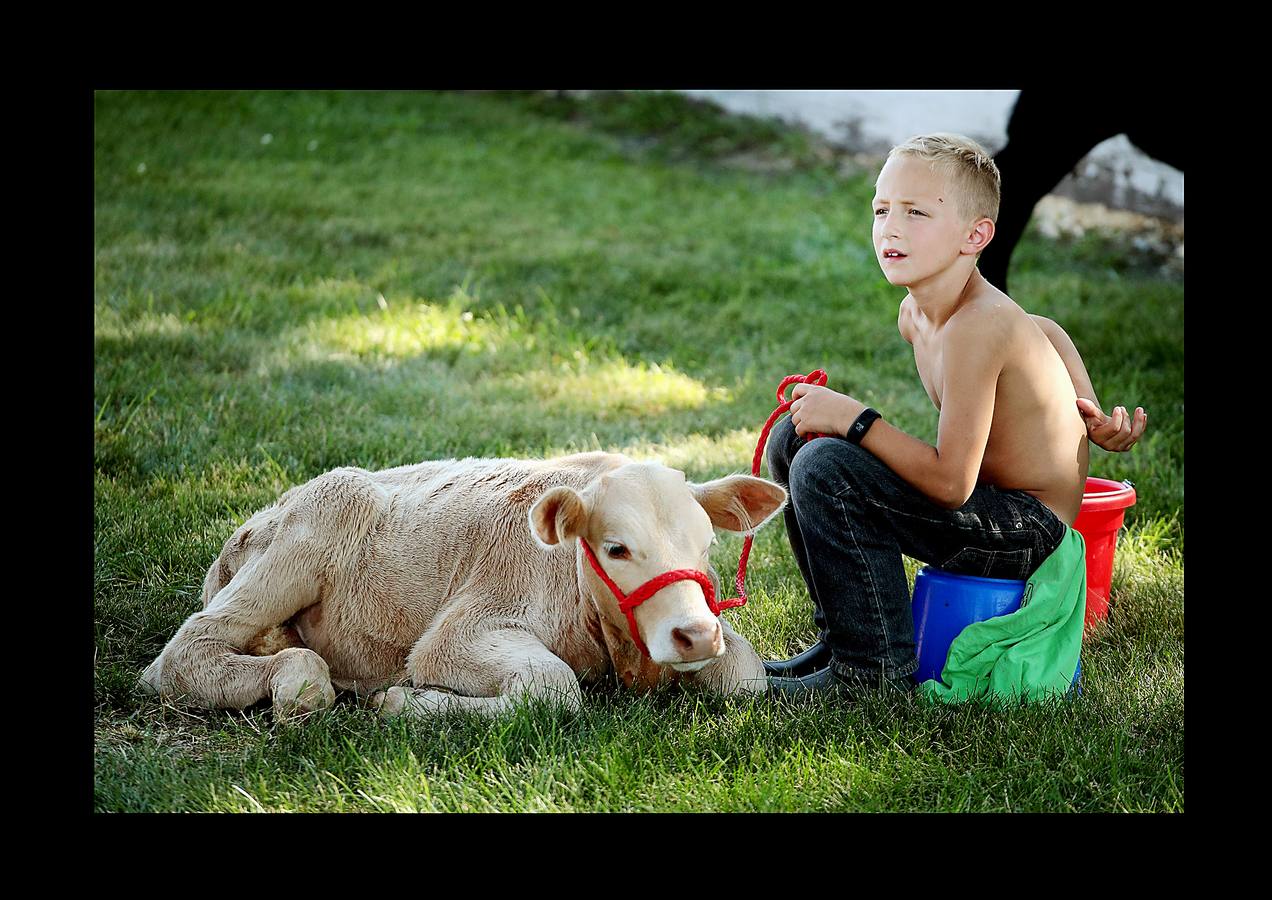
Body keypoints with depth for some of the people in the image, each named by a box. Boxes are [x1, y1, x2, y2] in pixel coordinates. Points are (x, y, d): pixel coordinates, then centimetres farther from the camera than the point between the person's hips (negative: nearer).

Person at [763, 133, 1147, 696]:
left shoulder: (976, 327, -26)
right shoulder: (914, 315, 3)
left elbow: (951, 483, -27)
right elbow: (1043, 332, 21)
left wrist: (853, 418, -21)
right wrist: (1090, 416, 10)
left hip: (1033, 532, -10)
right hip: (991, 509, 10)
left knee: (823, 469, -24)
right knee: (792, 441, 10)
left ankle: (876, 668, -13)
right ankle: (841, 634, 17)